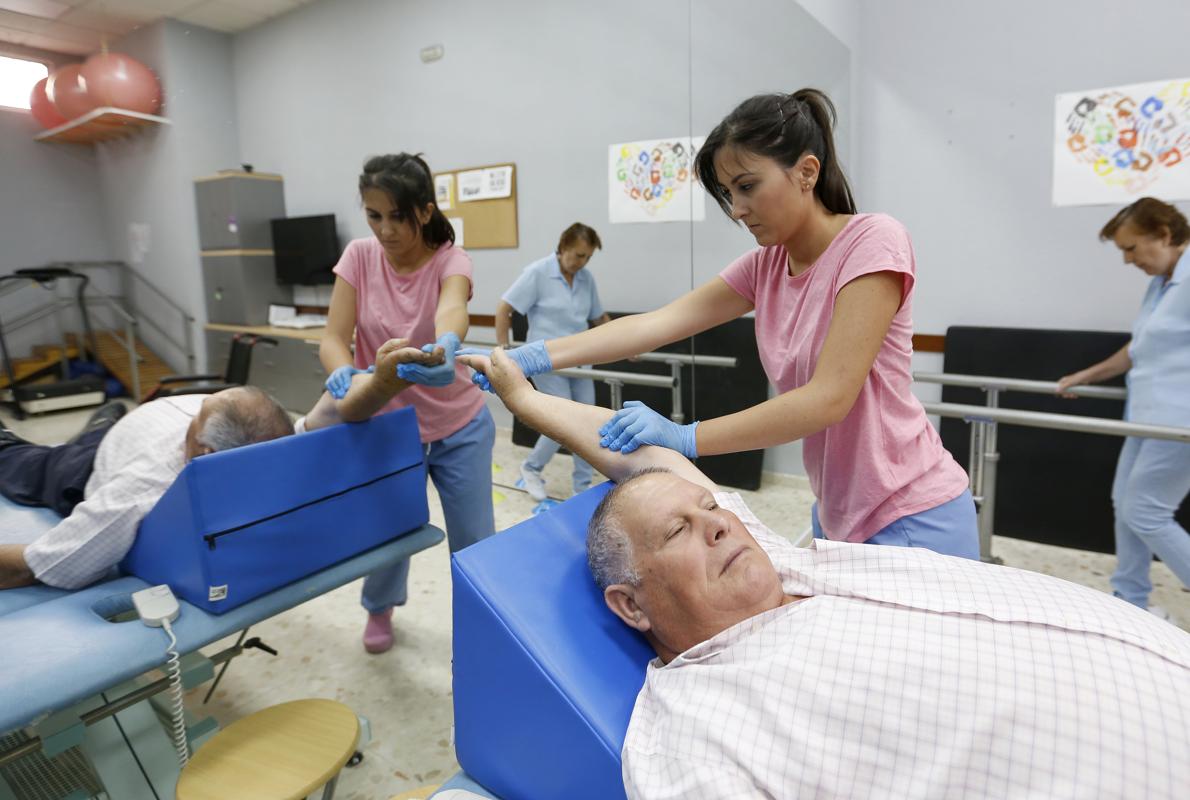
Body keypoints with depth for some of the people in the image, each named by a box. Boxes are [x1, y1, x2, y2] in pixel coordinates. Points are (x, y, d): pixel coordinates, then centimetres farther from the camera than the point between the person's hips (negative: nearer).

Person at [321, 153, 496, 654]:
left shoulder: (450, 260, -15)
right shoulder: (360, 257, -8)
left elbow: (452, 308, -38)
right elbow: (334, 339, -14)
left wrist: (445, 347, -62)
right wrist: (342, 373, -38)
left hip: (459, 427, -1)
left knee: (475, 539, 3)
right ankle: (380, 608, 48)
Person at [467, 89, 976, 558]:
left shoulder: (872, 242, -17)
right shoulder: (765, 266, 3)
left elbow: (829, 398, -25)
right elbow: (657, 325, -8)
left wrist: (685, 437, -28)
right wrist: (535, 357, -17)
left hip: (911, 517, -6)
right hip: (838, 515, 6)